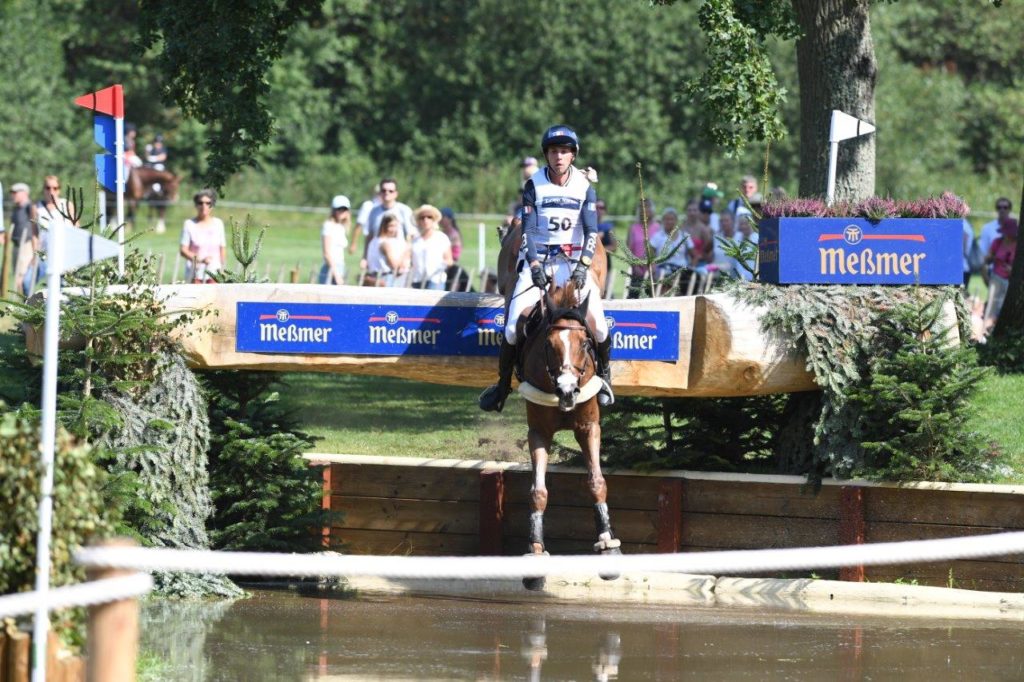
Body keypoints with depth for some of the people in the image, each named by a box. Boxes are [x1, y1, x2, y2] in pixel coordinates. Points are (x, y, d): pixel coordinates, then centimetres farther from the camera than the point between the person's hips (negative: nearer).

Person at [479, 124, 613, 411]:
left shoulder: (585, 187, 1)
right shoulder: (534, 185, -1)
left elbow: (591, 231, -5)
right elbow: (528, 230, -6)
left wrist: (583, 266, -19)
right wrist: (535, 265, -19)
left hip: (574, 261, 0)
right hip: (537, 261, 0)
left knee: (598, 321, -16)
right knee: (513, 323, -13)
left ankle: (604, 375, 8)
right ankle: (503, 383, 3)